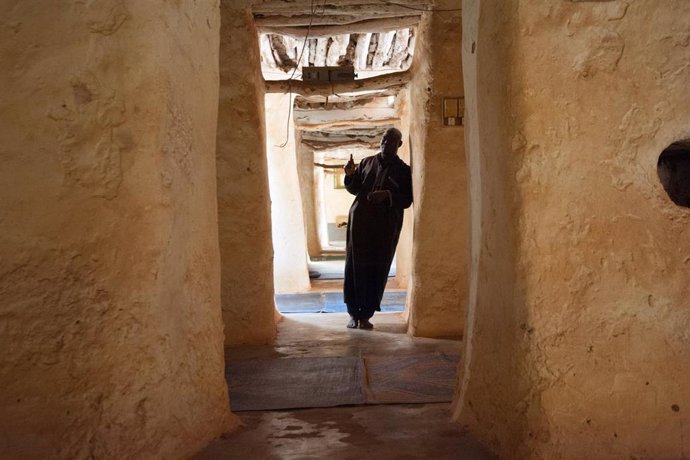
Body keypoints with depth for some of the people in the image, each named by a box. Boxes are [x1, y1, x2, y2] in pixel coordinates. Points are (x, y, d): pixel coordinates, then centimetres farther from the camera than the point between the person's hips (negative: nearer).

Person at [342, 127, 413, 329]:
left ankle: (366, 315, 6)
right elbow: (354, 189, 17)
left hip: (386, 226, -2)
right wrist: (350, 175, -3)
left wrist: (387, 195, -17)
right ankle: (354, 313, 6)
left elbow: (407, 200, -1)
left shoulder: (403, 170, 6)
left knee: (377, 271, -2)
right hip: (360, 221, 2)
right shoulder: (367, 162, 14)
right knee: (355, 267, -2)